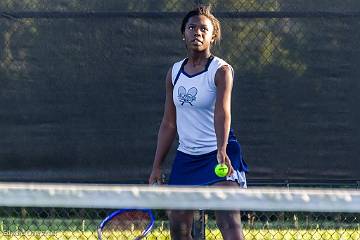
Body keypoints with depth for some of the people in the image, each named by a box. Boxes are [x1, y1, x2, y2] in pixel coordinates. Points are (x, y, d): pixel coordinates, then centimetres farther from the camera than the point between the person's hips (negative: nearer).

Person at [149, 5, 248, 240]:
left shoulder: (221, 70, -9)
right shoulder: (174, 72, 8)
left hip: (218, 156, -6)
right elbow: (169, 124, 13)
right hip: (185, 157, 6)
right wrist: (157, 167, 10)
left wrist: (221, 150, -41)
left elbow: (222, 112, -26)